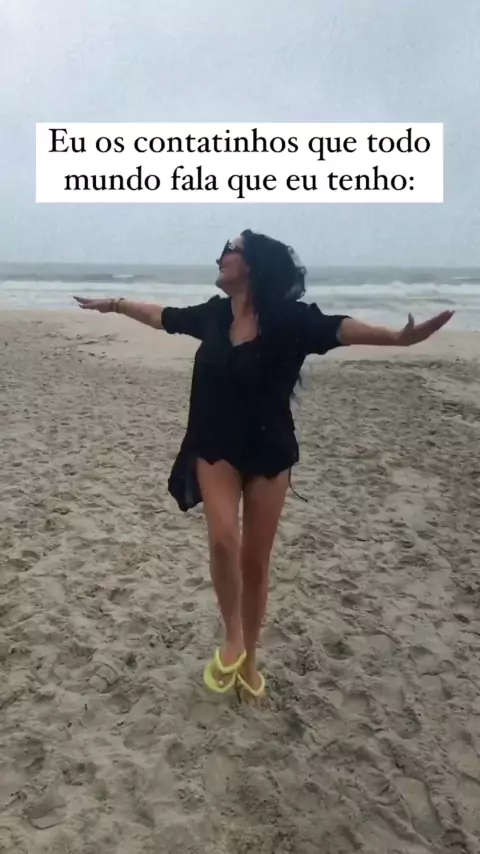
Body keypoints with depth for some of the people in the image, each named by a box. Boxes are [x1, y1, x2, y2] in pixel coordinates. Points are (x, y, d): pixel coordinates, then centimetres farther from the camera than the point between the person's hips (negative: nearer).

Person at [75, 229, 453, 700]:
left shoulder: (288, 318, -13)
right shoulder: (213, 314, 0)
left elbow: (339, 328, -29)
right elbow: (160, 315, 16)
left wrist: (399, 336, -47)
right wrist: (113, 304, 29)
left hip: (268, 453, -2)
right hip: (216, 448, 2)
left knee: (255, 561, 7)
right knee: (224, 539, -20)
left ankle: (248, 659, 29)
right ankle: (232, 638, 7)